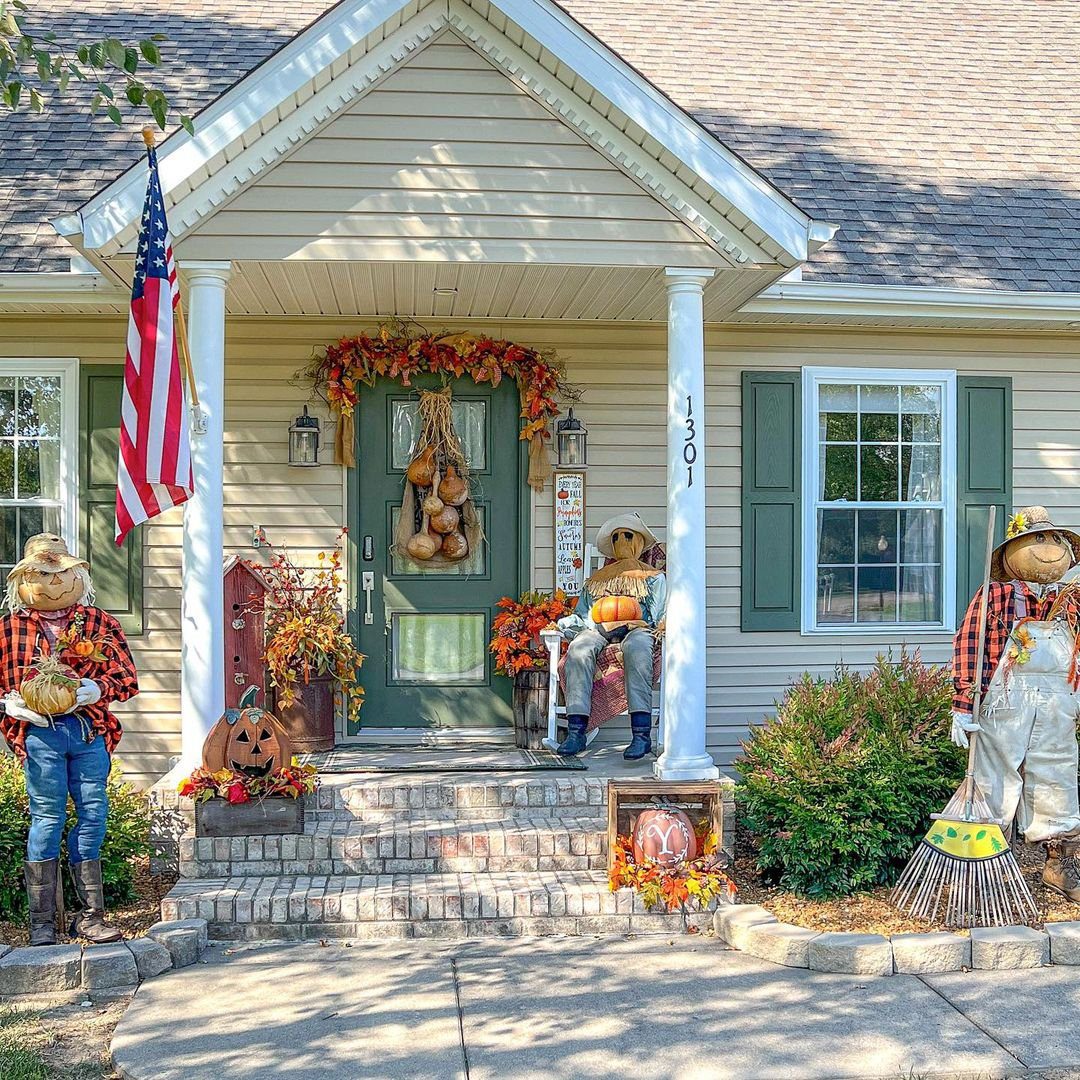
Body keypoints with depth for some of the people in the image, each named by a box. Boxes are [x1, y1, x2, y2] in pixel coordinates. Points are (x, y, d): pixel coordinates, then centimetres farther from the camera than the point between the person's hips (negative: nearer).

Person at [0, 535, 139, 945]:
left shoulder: (100, 623, 11)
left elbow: (127, 679, 7)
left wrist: (97, 689, -11)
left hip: (91, 730, 2)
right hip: (40, 731, -2)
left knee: (93, 814, 3)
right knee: (48, 818, -4)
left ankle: (90, 915, 13)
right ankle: (42, 921, 5)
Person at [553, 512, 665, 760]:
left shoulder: (654, 577, 25)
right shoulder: (595, 580, 35)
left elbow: (655, 616, 9)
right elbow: (581, 616, 23)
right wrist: (561, 623, 0)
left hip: (637, 630, -3)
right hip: (598, 631, 3)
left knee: (636, 646, -41)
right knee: (579, 648, -35)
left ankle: (641, 732, -52)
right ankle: (576, 730, -44)